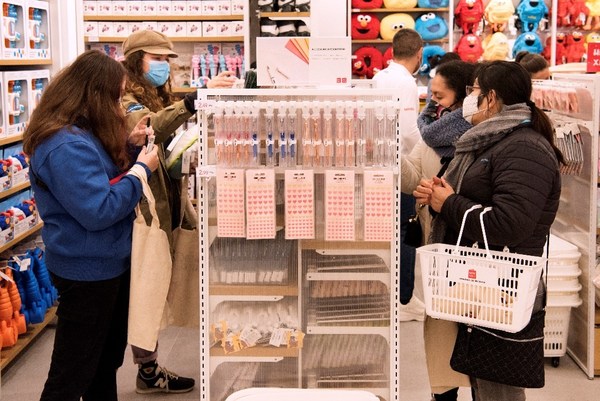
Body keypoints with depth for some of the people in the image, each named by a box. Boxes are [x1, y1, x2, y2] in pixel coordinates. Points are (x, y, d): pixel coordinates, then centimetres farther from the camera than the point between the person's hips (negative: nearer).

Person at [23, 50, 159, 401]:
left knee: (107, 359, 22)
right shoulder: (67, 145, -26)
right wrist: (141, 170, -19)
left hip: (107, 264, 11)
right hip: (87, 271, -11)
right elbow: (99, 211, -29)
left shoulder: (83, 134, 7)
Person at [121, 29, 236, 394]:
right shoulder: (125, 102, -13)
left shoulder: (161, 99, 16)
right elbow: (147, 130, -35)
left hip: (166, 208, 9)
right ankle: (149, 371, 11)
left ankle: (149, 367, 23)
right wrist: (197, 97, -45)